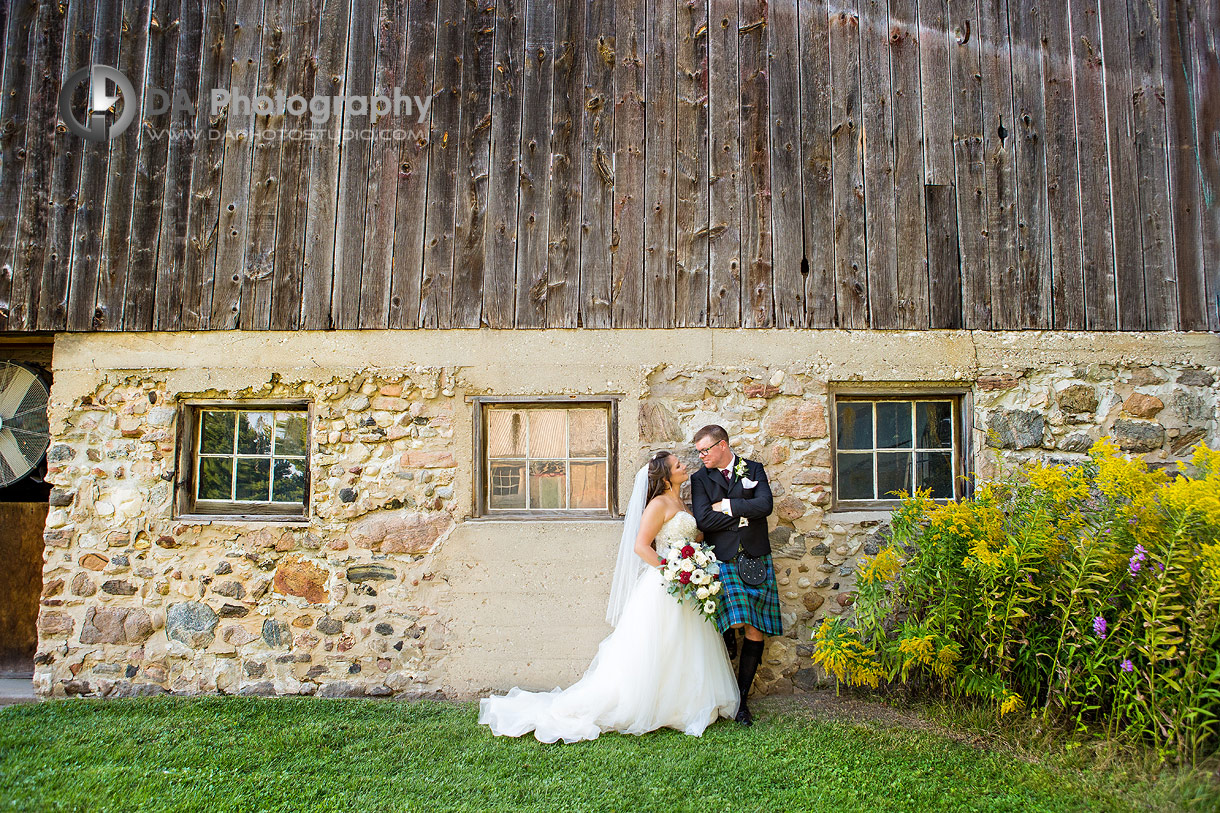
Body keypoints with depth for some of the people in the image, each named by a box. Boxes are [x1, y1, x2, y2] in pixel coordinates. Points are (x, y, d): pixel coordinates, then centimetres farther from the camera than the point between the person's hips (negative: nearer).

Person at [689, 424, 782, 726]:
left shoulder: (754, 469, 9)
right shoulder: (700, 478, 8)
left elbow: (764, 505, -8)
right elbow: (703, 519, -7)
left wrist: (727, 505, -6)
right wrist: (743, 516, -6)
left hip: (756, 560, 1)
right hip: (723, 560, -1)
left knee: (755, 631, 1)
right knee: (735, 621, -20)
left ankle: (742, 698, 13)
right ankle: (727, 635, 17)